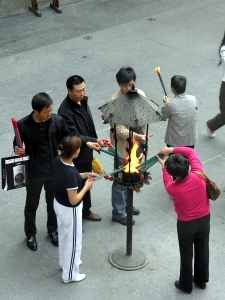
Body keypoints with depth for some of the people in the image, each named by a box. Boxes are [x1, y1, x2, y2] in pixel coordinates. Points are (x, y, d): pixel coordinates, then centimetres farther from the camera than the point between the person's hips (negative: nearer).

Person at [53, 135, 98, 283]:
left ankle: (65, 262, 53)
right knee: (73, 241, 14)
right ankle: (70, 274, 32)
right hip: (70, 210, -8)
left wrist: (86, 175, 3)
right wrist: (87, 186, -15)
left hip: (58, 204, 8)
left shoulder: (58, 160, -11)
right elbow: (74, 200, -28)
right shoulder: (70, 173, -36)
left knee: (63, 236, 30)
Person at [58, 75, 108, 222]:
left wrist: (95, 142, 17)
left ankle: (85, 210, 42)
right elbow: (74, 136, -29)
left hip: (87, 151, 8)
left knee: (86, 182, 23)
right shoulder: (65, 111, -28)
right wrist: (95, 141, -35)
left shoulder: (83, 101, -1)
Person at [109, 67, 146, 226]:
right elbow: (119, 130, -24)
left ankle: (126, 205, 42)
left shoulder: (140, 94, -3)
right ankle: (119, 213, 22)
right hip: (123, 146, -6)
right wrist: (137, 136, -36)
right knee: (121, 180, 6)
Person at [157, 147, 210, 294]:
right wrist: (172, 149, -11)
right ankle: (201, 280, 42)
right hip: (204, 219, 3)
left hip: (186, 224, -3)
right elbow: (191, 152, -11)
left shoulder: (173, 188, -29)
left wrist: (164, 167, 8)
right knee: (202, 250, 22)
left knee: (186, 254, 17)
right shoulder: (199, 176, -26)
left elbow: (168, 182, -1)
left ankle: (186, 284, 34)